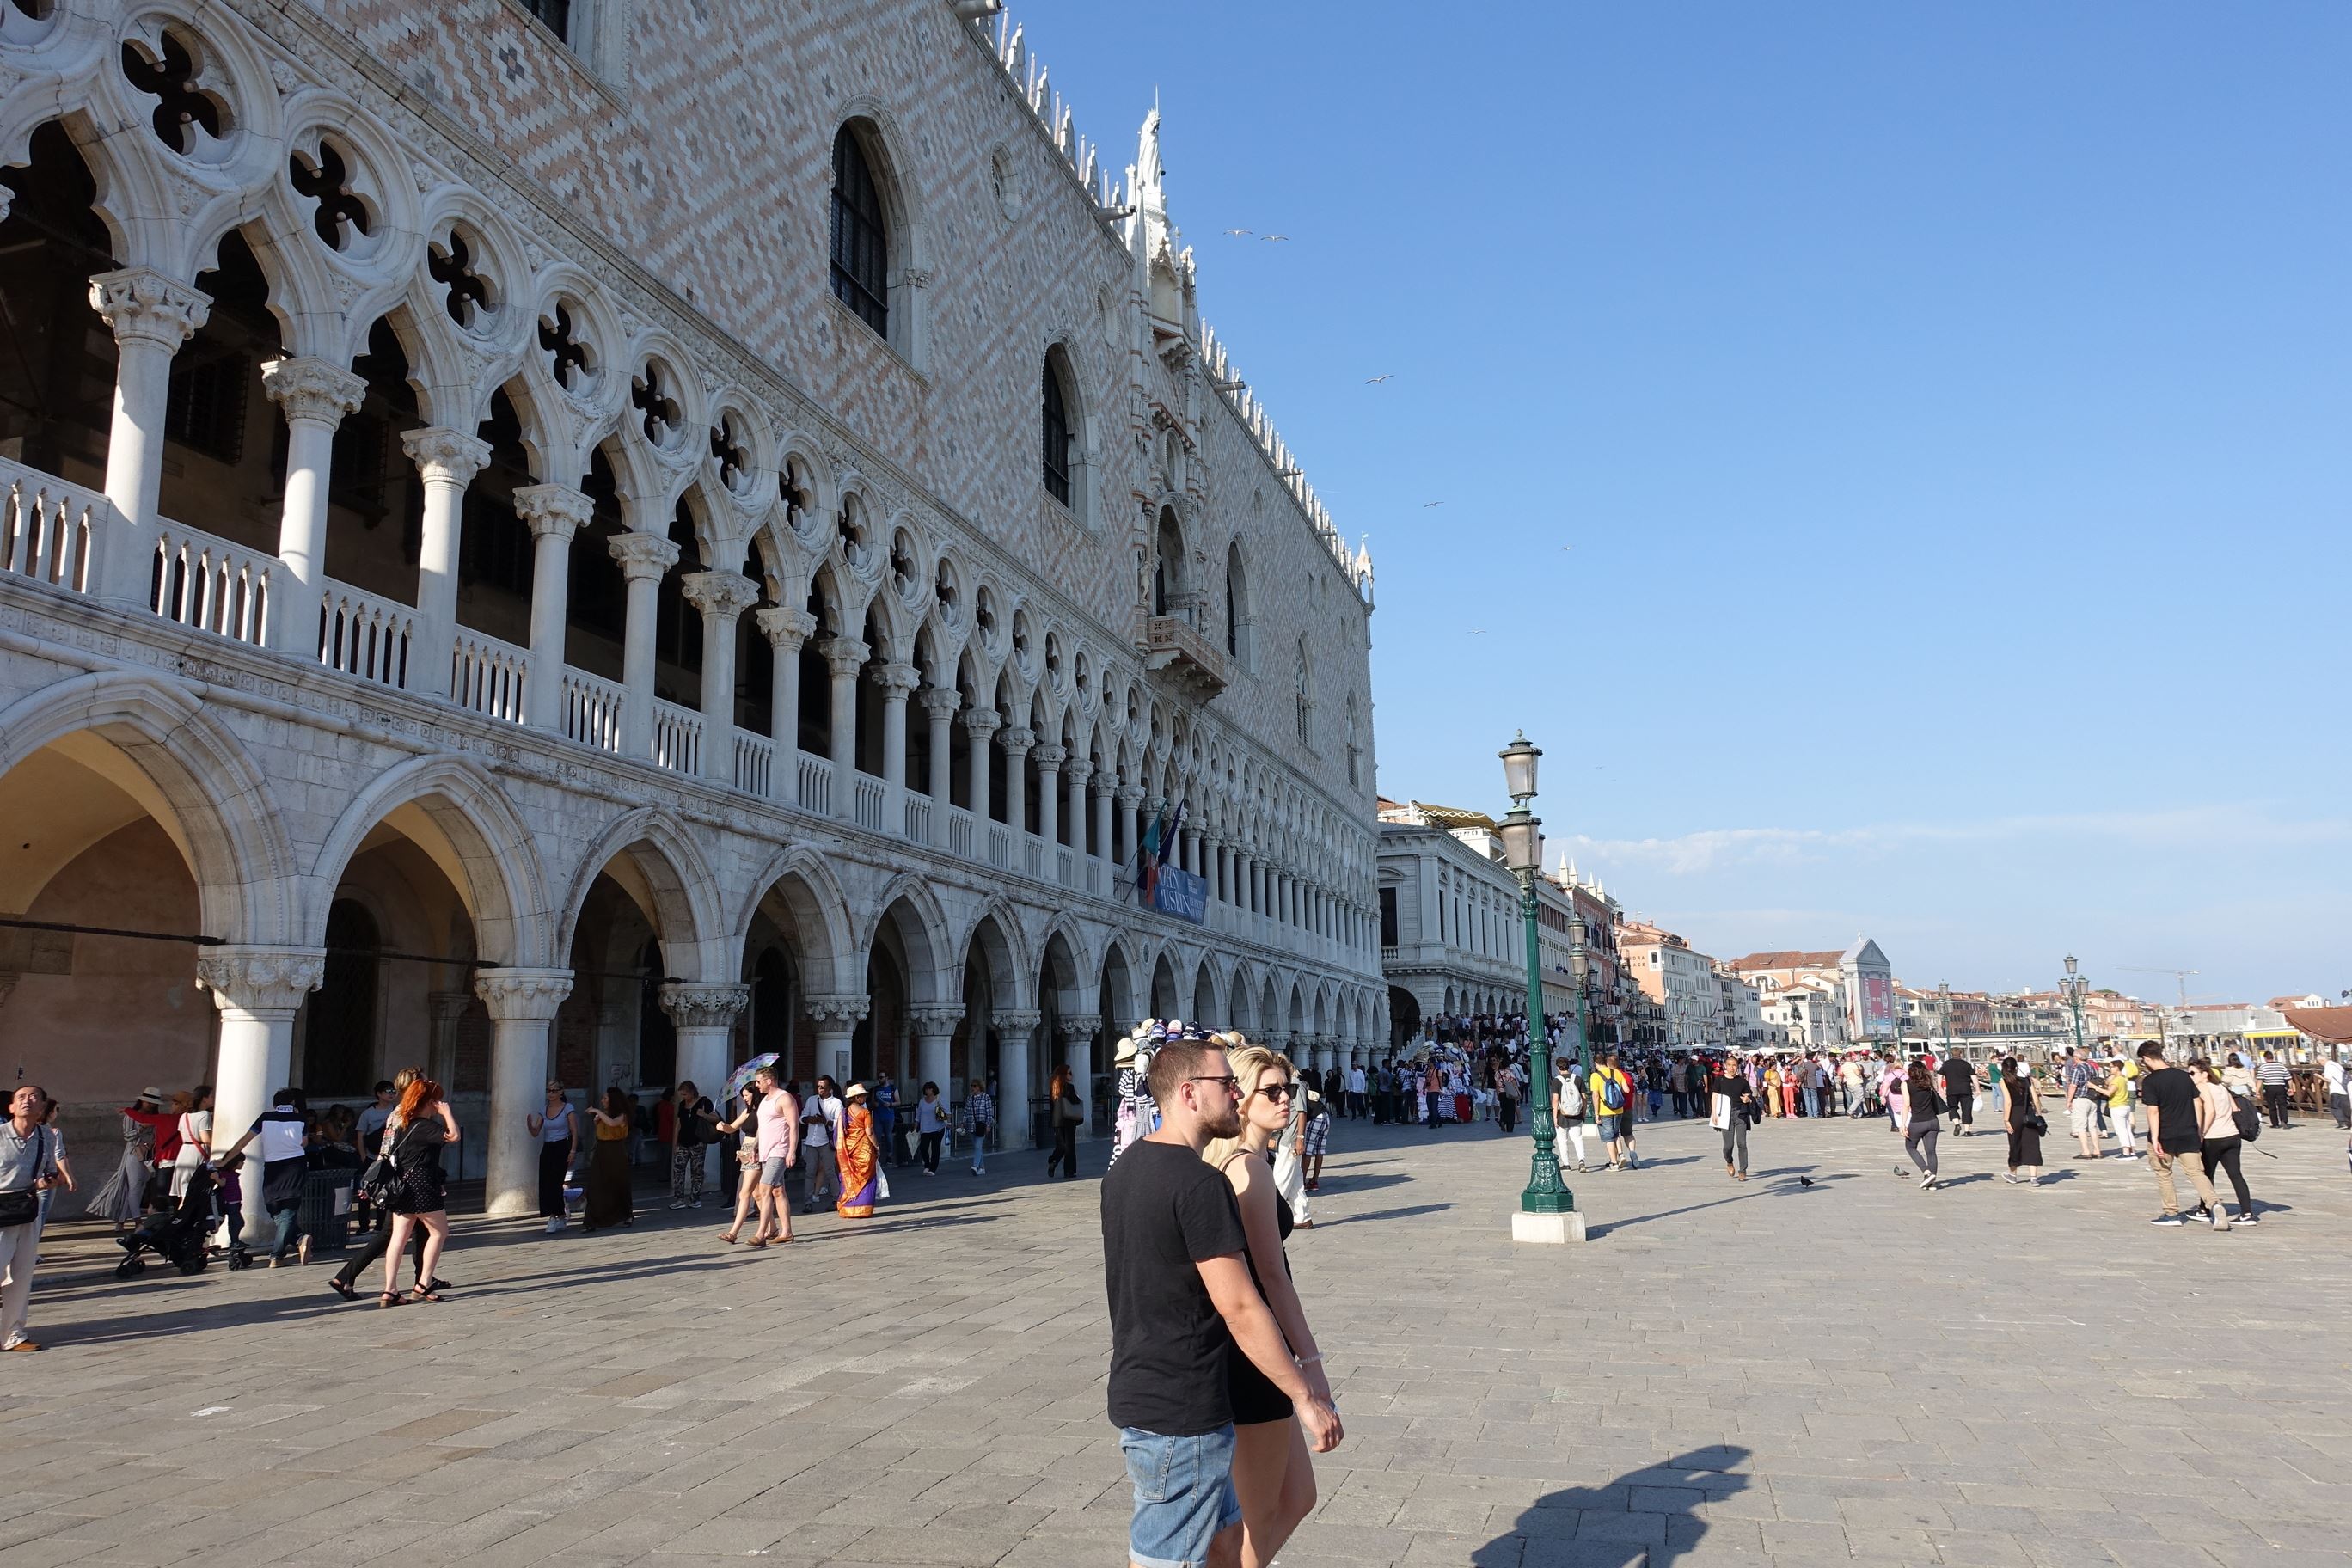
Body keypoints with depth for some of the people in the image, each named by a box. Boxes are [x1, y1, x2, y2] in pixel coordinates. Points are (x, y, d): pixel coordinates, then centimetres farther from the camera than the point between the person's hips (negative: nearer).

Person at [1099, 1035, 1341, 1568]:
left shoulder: (1125, 1168, 9)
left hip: (1135, 1396, 9)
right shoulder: (1199, 1182, -21)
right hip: (1181, 1416, -9)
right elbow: (1238, 1307, -21)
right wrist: (1307, 1397, -14)